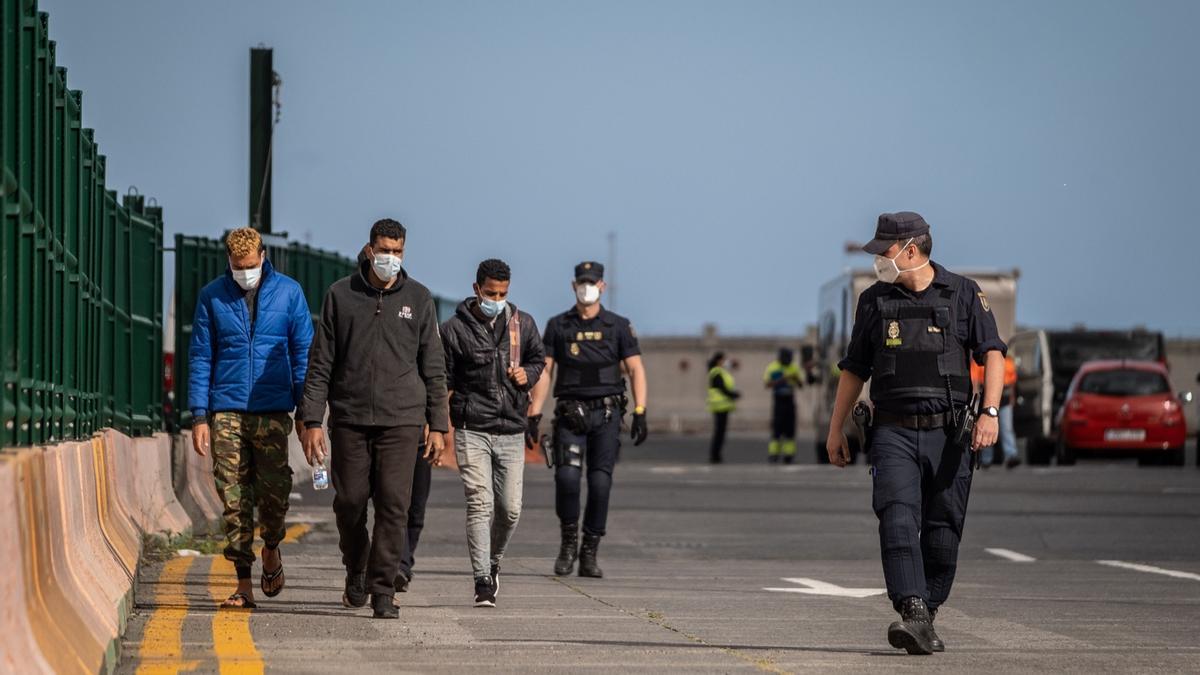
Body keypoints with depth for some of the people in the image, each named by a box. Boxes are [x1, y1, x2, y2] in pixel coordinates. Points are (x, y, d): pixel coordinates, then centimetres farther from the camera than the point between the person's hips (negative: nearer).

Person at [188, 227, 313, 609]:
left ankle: (271, 549, 27)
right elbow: (200, 358, 7)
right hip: (227, 412, 0)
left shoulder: (288, 293, 4)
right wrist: (199, 416, -1)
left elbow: (303, 353, 8)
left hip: (273, 411, 0)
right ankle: (243, 583, 3)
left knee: (275, 491, -4)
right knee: (234, 497, -2)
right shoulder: (212, 298, 5)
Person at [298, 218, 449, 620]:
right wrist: (312, 421, -3)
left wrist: (438, 425, 4)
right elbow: (320, 364, 4)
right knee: (350, 502, 3)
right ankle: (356, 571, 28)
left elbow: (433, 368, 10)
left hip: (401, 419, 0)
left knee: (394, 504, -8)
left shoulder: (418, 299, 7)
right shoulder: (341, 296, 5)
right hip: (349, 417, 0)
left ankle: (383, 589, -3)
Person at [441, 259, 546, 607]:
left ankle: (493, 562, 32)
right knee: (479, 504, -13)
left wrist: (527, 374, -1)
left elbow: (538, 358, 23)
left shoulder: (522, 324, 7)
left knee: (510, 509, 5)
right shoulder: (454, 329, -2)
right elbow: (440, 381, 1)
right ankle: (483, 581, -13)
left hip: (511, 431, 3)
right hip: (472, 431, -3)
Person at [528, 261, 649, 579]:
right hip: (570, 415, 0)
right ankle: (569, 541, 4)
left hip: (606, 413, 0)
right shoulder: (558, 326, 8)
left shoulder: (618, 326, 6)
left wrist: (640, 413, -9)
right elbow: (543, 372, 6)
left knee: (600, 483, -6)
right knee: (567, 477, -17)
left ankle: (589, 554, 4)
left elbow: (636, 371, 2)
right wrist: (534, 415, -2)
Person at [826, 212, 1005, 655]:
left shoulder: (963, 294, 4)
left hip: (948, 433, 0)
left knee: (942, 532, 2)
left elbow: (992, 354, -1)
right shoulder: (875, 301, 11)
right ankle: (913, 616, -29)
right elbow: (854, 369, 17)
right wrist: (835, 430, 14)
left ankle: (926, 618, 16)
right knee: (898, 521, -18)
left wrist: (990, 412, -15)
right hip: (894, 433, 1)